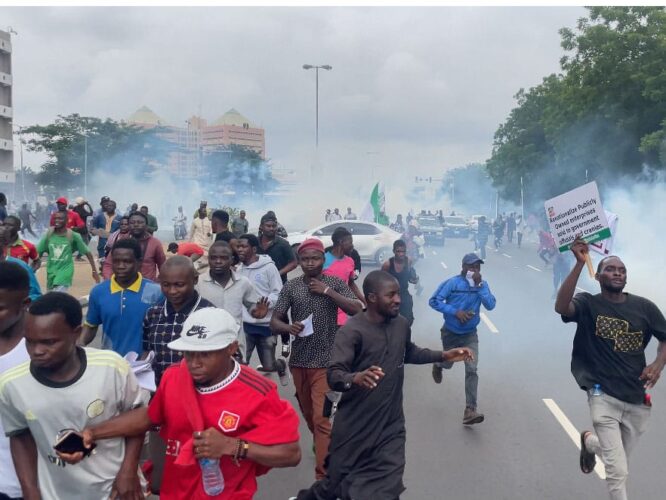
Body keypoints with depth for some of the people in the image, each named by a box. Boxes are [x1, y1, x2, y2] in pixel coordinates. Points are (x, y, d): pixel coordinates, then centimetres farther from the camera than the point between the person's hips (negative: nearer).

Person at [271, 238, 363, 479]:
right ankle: (319, 442, 49)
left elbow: (357, 310, -13)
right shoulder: (290, 287, 0)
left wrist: (327, 291, -17)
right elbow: (274, 322, 0)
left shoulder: (335, 283, -3)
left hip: (326, 361, -3)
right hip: (298, 361, 3)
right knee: (308, 414, 20)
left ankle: (322, 477, -4)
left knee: (322, 418, -9)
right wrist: (289, 328, -22)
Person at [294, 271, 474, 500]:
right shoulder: (352, 331, -19)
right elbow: (333, 375, -29)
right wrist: (355, 378, -49)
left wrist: (444, 356, 13)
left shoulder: (401, 324, 1)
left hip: (391, 427, 5)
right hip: (355, 429, -5)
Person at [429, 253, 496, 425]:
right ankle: (438, 365, 59)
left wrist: (480, 285, -26)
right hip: (450, 333, -1)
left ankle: (470, 410, -10)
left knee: (471, 370, -11)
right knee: (448, 363, 20)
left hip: (470, 334, 1)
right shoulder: (452, 283, -18)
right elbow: (434, 301, -20)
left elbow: (491, 305, -19)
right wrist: (455, 312, -28)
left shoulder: (482, 284, -7)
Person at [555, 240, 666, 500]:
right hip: (604, 396, -4)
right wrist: (580, 264, -33)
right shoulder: (588, 304, -8)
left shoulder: (644, 307, 0)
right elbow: (561, 307, -29)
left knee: (617, 457, 24)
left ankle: (589, 442, 57)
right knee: (618, 471, -8)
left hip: (638, 398, 4)